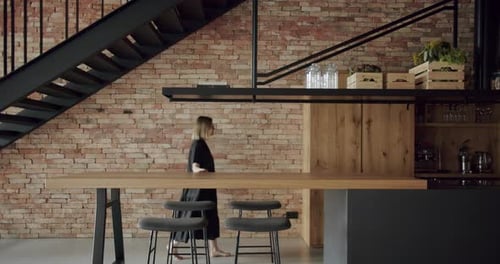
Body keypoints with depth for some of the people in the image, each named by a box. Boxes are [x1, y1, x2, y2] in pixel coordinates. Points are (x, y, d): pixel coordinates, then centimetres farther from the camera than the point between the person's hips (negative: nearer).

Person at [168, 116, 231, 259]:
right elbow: (194, 165, -28)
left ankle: (214, 249, 16)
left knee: (210, 217, 11)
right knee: (189, 216, -2)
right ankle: (173, 245, 11)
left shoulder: (202, 144, 12)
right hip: (197, 189, -10)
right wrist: (197, 169, -48)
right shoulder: (197, 144, -17)